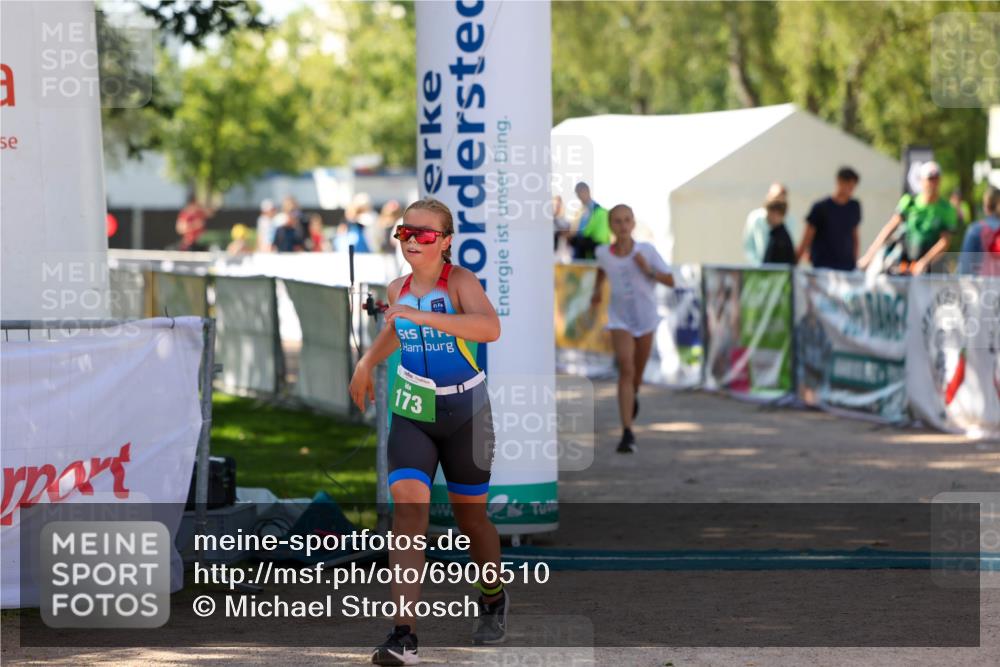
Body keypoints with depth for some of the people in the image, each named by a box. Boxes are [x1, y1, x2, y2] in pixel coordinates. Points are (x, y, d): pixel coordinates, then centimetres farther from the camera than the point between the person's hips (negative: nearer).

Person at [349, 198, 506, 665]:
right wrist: (368, 363, 24)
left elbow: (490, 328, -36)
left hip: (464, 411, -3)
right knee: (407, 508, -16)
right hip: (411, 412, 3)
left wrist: (424, 316, -40)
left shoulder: (459, 281, -15)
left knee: (470, 517, 13)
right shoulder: (397, 290, 1)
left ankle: (493, 600, 43)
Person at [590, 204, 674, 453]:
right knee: (625, 369, -18)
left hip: (645, 319, 1)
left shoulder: (646, 251, -13)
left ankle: (633, 395, 55)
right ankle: (627, 433, -20)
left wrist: (648, 271, -24)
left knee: (637, 373, 16)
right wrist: (597, 289, 5)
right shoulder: (603, 252, -8)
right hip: (620, 319, -1)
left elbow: (670, 281, -9)